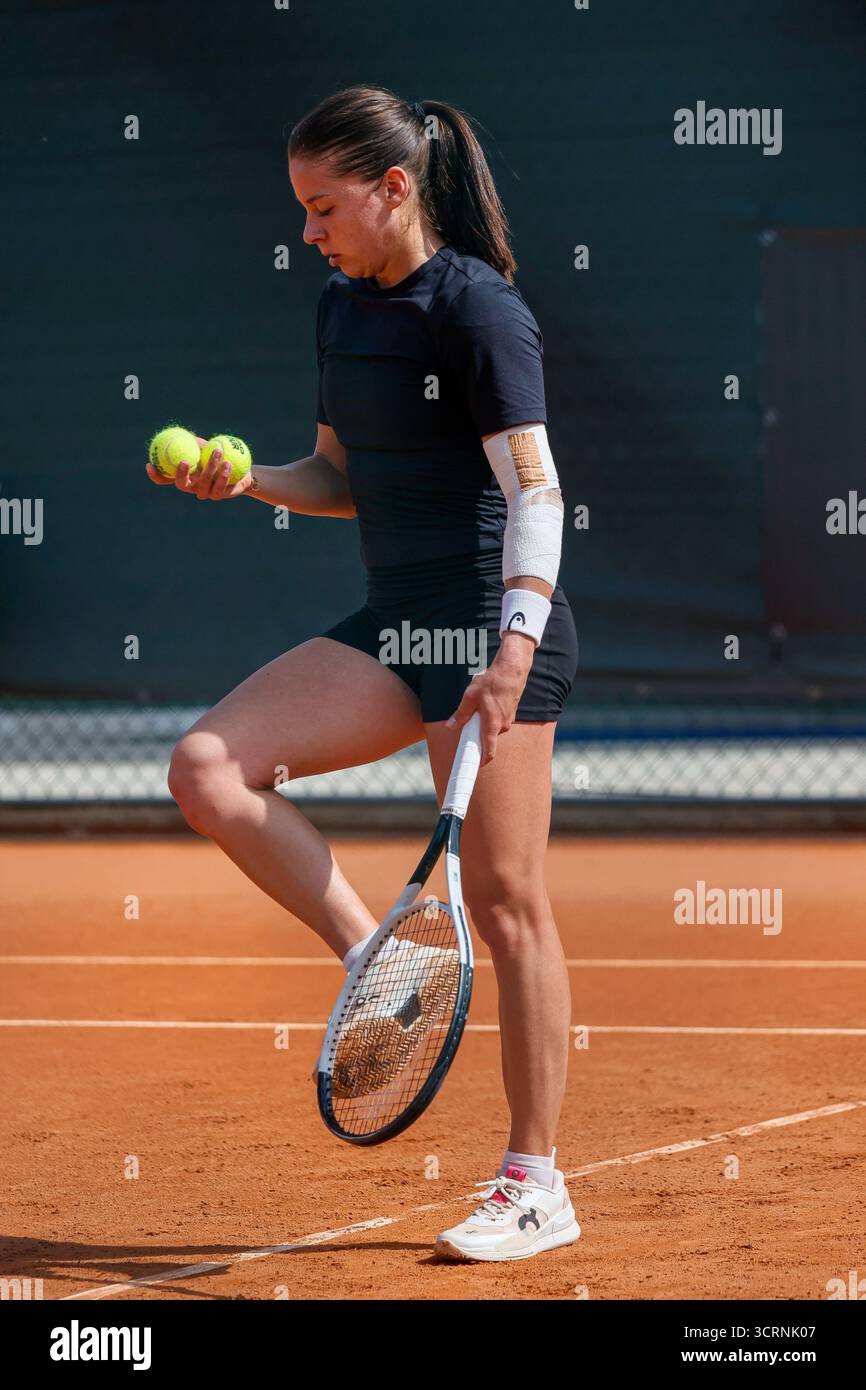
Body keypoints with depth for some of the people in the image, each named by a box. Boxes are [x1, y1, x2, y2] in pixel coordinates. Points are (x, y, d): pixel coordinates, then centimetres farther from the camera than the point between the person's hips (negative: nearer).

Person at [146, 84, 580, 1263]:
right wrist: (248, 479, 2)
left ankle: (537, 1187, 3)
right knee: (208, 768, -9)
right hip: (394, 624, 8)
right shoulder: (342, 309, 13)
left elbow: (534, 489, -17)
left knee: (505, 901, -4)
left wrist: (516, 645, -28)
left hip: (489, 623, -8)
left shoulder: (479, 309, -11)